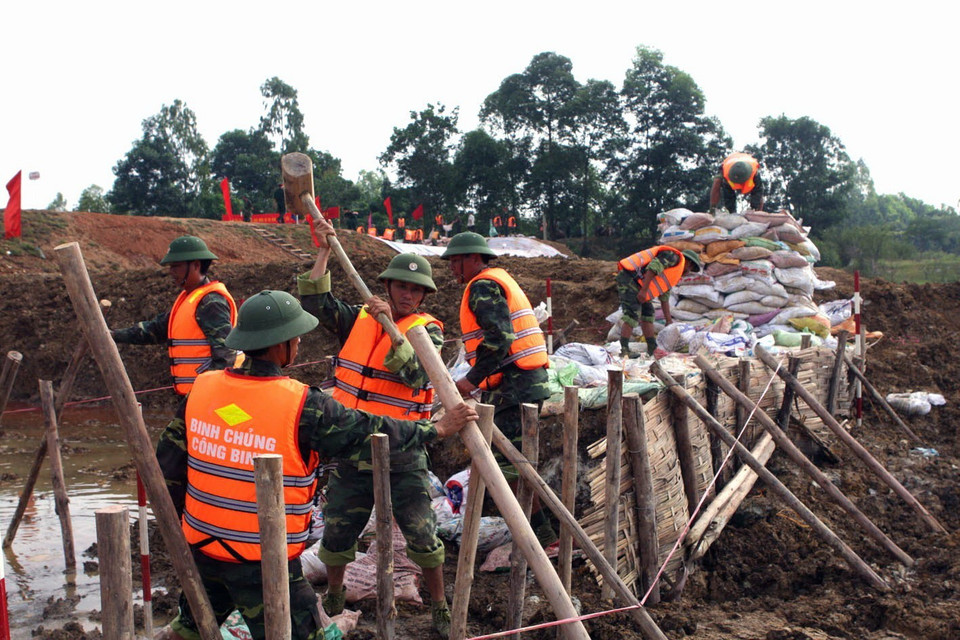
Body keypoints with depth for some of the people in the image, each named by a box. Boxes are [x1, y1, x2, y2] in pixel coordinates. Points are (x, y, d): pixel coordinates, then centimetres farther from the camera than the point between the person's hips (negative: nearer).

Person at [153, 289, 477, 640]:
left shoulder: (202, 388, -4)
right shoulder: (302, 405, -20)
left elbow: (169, 461, 4)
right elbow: (370, 434, -10)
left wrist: (176, 514, 21)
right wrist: (438, 428, 3)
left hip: (201, 547, 6)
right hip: (263, 562, -6)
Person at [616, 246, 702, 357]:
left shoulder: (673, 274, 28)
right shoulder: (675, 257, -3)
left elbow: (664, 297, 33)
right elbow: (653, 267, -18)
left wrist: (669, 321, 34)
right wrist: (644, 290, -22)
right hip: (628, 278, -11)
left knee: (647, 314, 13)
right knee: (632, 317, -15)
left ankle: (652, 349, 16)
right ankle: (624, 350, -18)